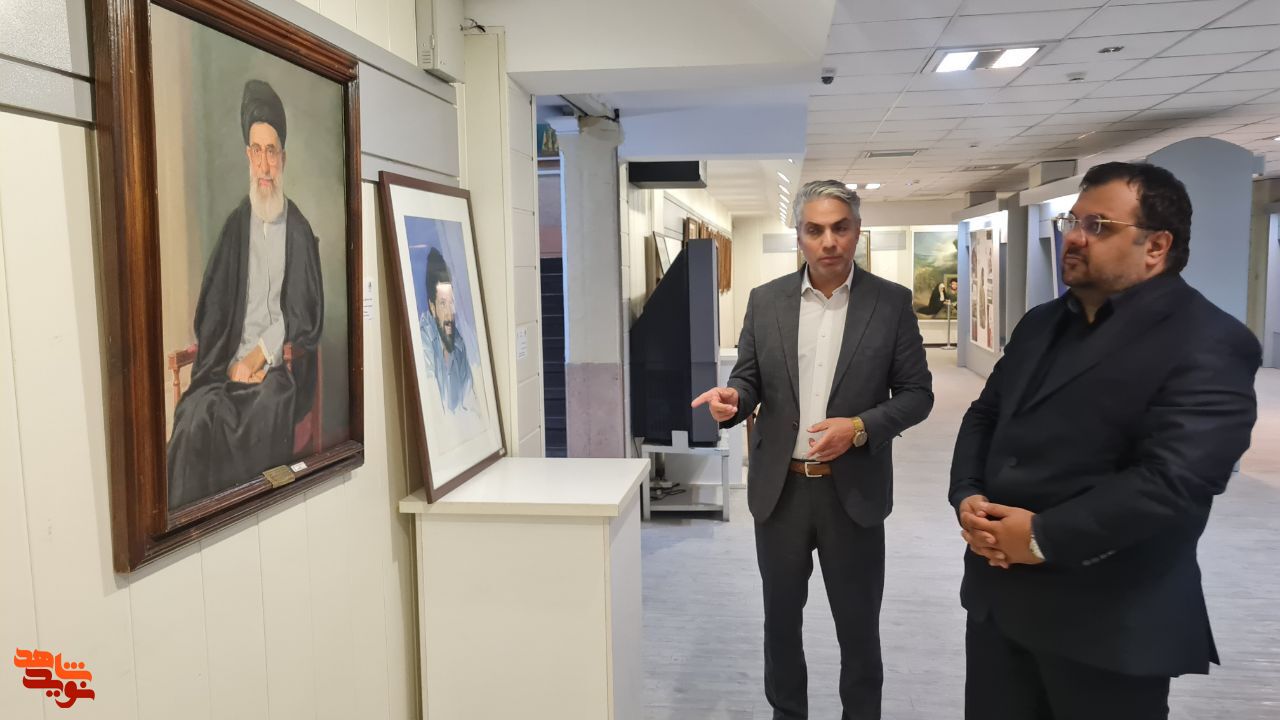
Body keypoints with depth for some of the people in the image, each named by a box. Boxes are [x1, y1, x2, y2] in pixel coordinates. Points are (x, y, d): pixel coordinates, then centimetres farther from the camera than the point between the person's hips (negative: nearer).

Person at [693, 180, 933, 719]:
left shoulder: (891, 302, -3)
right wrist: (733, 399, -19)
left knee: (858, 625, 13)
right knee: (781, 617, 16)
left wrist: (861, 427, -19)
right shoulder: (765, 301, 1)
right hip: (779, 488, 2)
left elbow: (917, 393, -2)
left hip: (853, 490, -1)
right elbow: (750, 378, 5)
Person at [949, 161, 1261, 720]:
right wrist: (967, 497, -4)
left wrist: (1043, 537, -21)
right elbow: (984, 416, 14)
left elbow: (1174, 479, -23)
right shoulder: (1041, 322, 13)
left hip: (1106, 619, -7)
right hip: (998, 591, 7)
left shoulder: (1208, 344, -12)